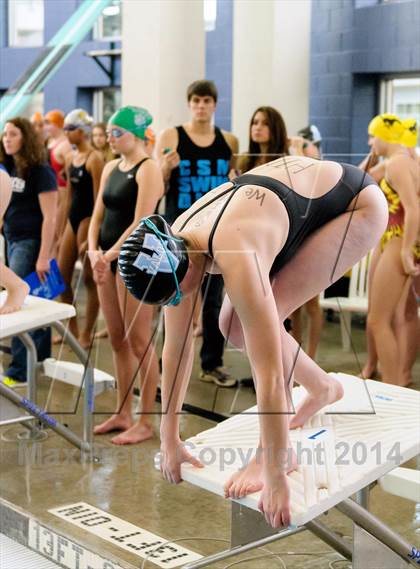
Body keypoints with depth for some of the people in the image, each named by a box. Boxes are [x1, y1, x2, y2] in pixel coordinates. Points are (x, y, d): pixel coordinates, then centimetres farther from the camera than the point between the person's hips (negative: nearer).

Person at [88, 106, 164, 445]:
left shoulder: (148, 169, -10)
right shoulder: (111, 168, 14)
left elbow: (140, 223, -18)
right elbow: (98, 215, 11)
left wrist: (109, 255, -21)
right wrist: (93, 251, -6)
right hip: (109, 260, 8)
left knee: (139, 342, -3)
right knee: (118, 340, 13)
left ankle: (145, 423, 6)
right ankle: (123, 414, 24)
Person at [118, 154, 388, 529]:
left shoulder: (236, 261, -39)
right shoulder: (173, 249, -16)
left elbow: (269, 375, -36)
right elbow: (177, 347, -6)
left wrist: (276, 477, -30)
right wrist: (170, 440, 1)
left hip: (357, 203, -8)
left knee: (263, 318, -23)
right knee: (234, 325, 2)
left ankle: (277, 456, -8)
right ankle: (323, 387, 26)